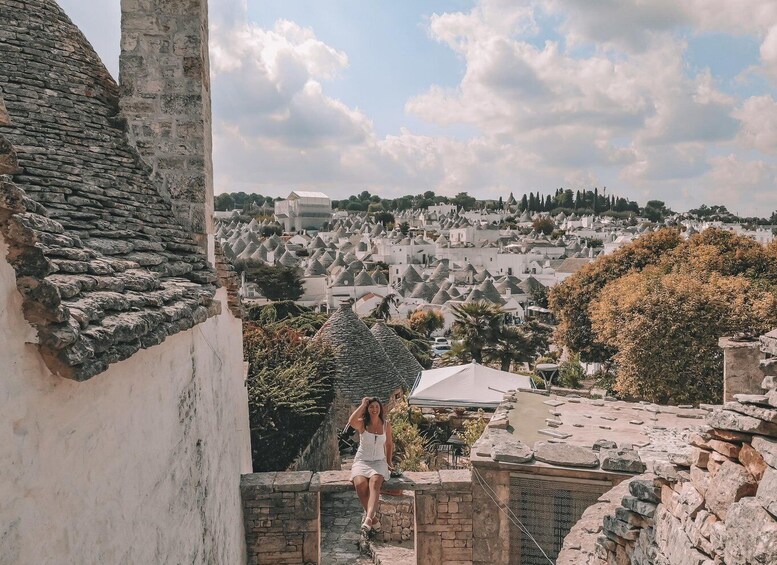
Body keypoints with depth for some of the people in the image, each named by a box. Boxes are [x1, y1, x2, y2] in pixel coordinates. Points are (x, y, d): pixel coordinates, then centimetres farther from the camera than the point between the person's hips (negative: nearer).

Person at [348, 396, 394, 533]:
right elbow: (351, 422, -28)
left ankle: (368, 518, -48)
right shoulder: (362, 423, -3)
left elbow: (389, 444, 20)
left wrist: (388, 463, 20)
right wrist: (362, 404, -18)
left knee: (374, 482, -33)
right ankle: (373, 519, -22)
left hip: (379, 461, 1)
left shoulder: (386, 425, 5)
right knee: (360, 484, -32)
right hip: (362, 461, -1)